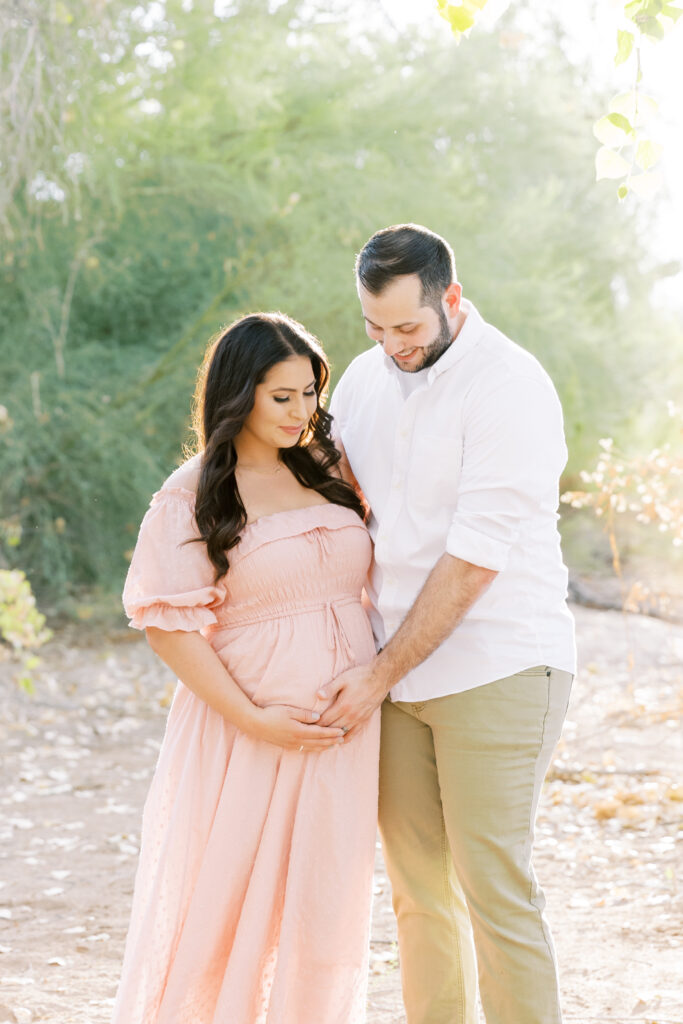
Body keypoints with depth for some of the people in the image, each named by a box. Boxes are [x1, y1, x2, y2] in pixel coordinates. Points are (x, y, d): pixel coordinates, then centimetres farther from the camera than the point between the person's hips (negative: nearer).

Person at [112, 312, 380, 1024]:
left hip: (341, 727, 5)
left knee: (325, 908, 8)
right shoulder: (192, 497, -6)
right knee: (219, 900, 3)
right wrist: (253, 720, -17)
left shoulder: (327, 475, 10)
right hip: (247, 730, -5)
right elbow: (167, 623, -11)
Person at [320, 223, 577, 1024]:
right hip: (395, 674, 6)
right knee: (417, 891, 9)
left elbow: (474, 562, -16)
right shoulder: (368, 374, 9)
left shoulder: (509, 387, -13)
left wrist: (381, 676, -13)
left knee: (493, 890, -7)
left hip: (496, 671, -6)